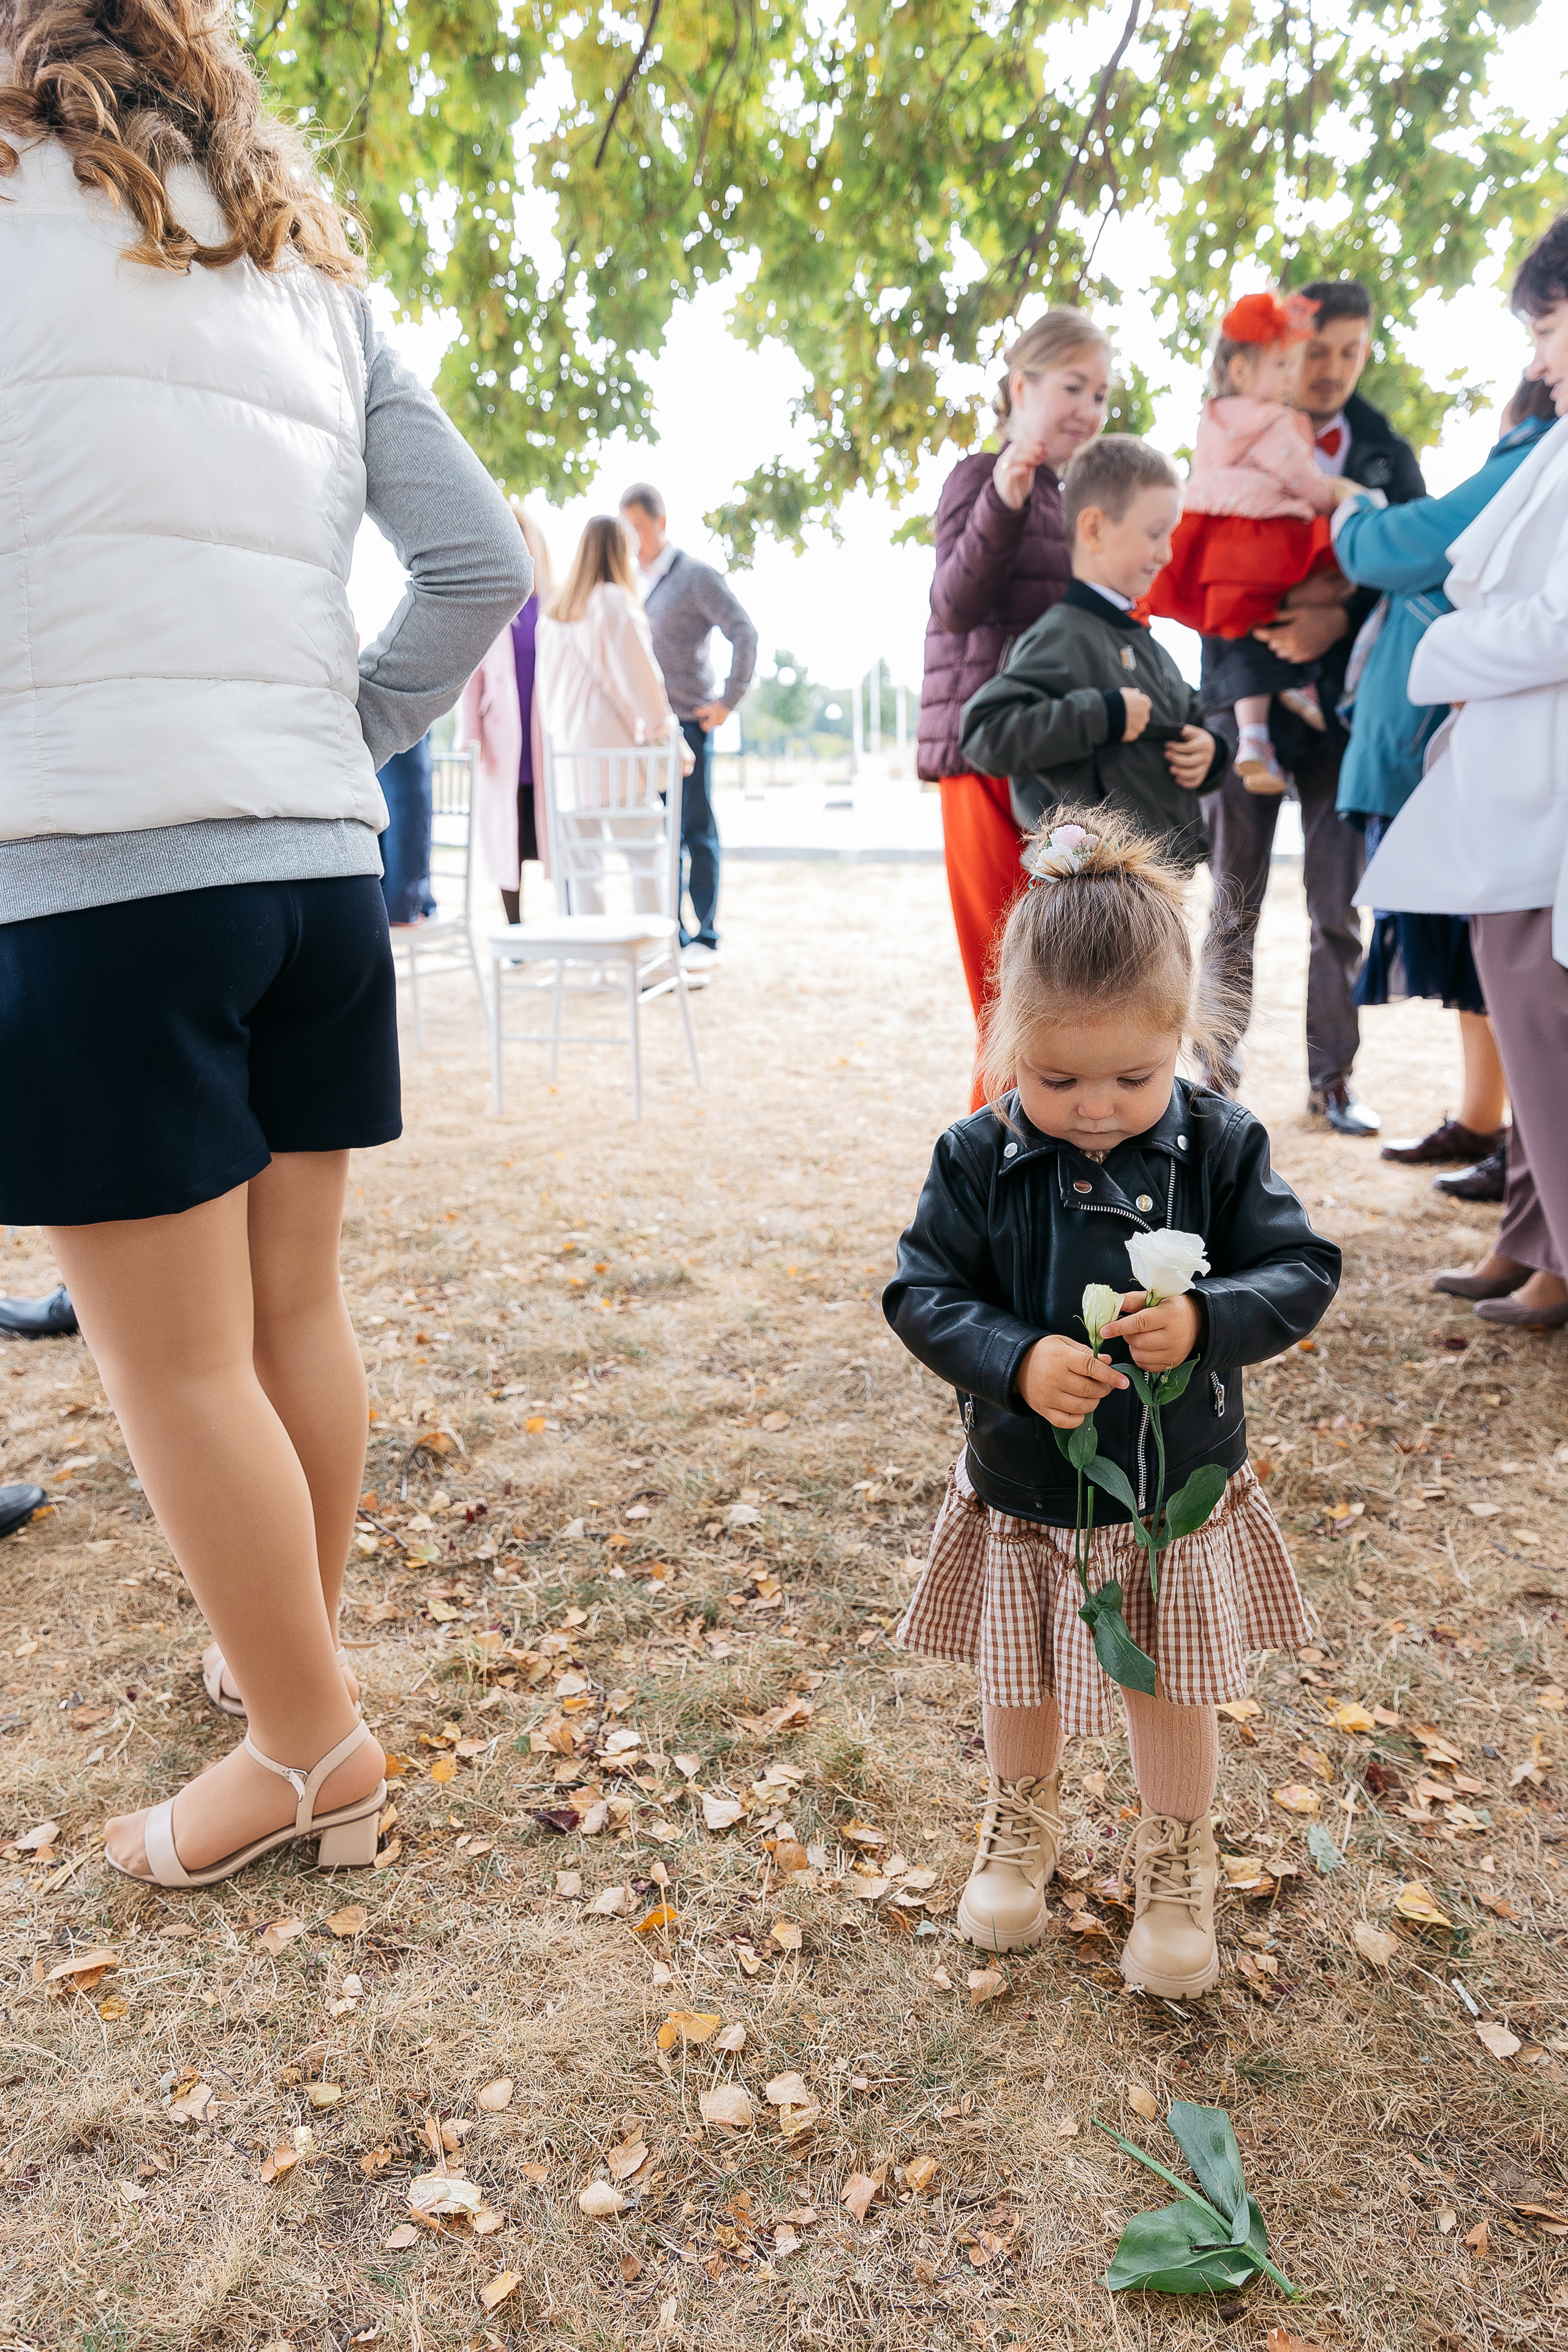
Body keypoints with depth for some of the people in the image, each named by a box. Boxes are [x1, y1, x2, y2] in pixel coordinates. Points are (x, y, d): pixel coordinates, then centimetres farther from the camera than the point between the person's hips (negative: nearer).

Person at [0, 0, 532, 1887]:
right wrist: (344, 736, 14)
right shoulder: (311, 275, 17)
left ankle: (312, 1750, 14)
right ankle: (294, 1655, 33)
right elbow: (482, 567, 10)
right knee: (292, 1309, 15)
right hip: (316, 857, 6)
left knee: (175, 1367, 3)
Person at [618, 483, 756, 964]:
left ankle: (705, 938, 4)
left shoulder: (697, 576, -3)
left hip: (686, 722, -5)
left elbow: (745, 632, -8)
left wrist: (729, 701, -11)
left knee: (696, 830, -2)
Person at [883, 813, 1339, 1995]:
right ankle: (1022, 1824, 52)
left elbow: (1302, 1270, -10)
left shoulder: (1221, 1146, -13)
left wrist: (1207, 1320, -30)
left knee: (1172, 1691, 17)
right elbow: (923, 1292, -13)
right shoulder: (978, 1159, -14)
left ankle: (1178, 1862, 46)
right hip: (1023, 1497, 1)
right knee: (1021, 1686, 21)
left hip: (1181, 1495, 0)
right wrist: (1017, 1360, -30)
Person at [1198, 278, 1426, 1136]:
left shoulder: (1387, 454, 9)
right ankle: (1219, 1074, 12)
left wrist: (1341, 620, -16)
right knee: (1234, 908, 4)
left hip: (1345, 704, 1)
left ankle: (1332, 1079, 12)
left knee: (1338, 911, 3)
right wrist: (1281, 619, -16)